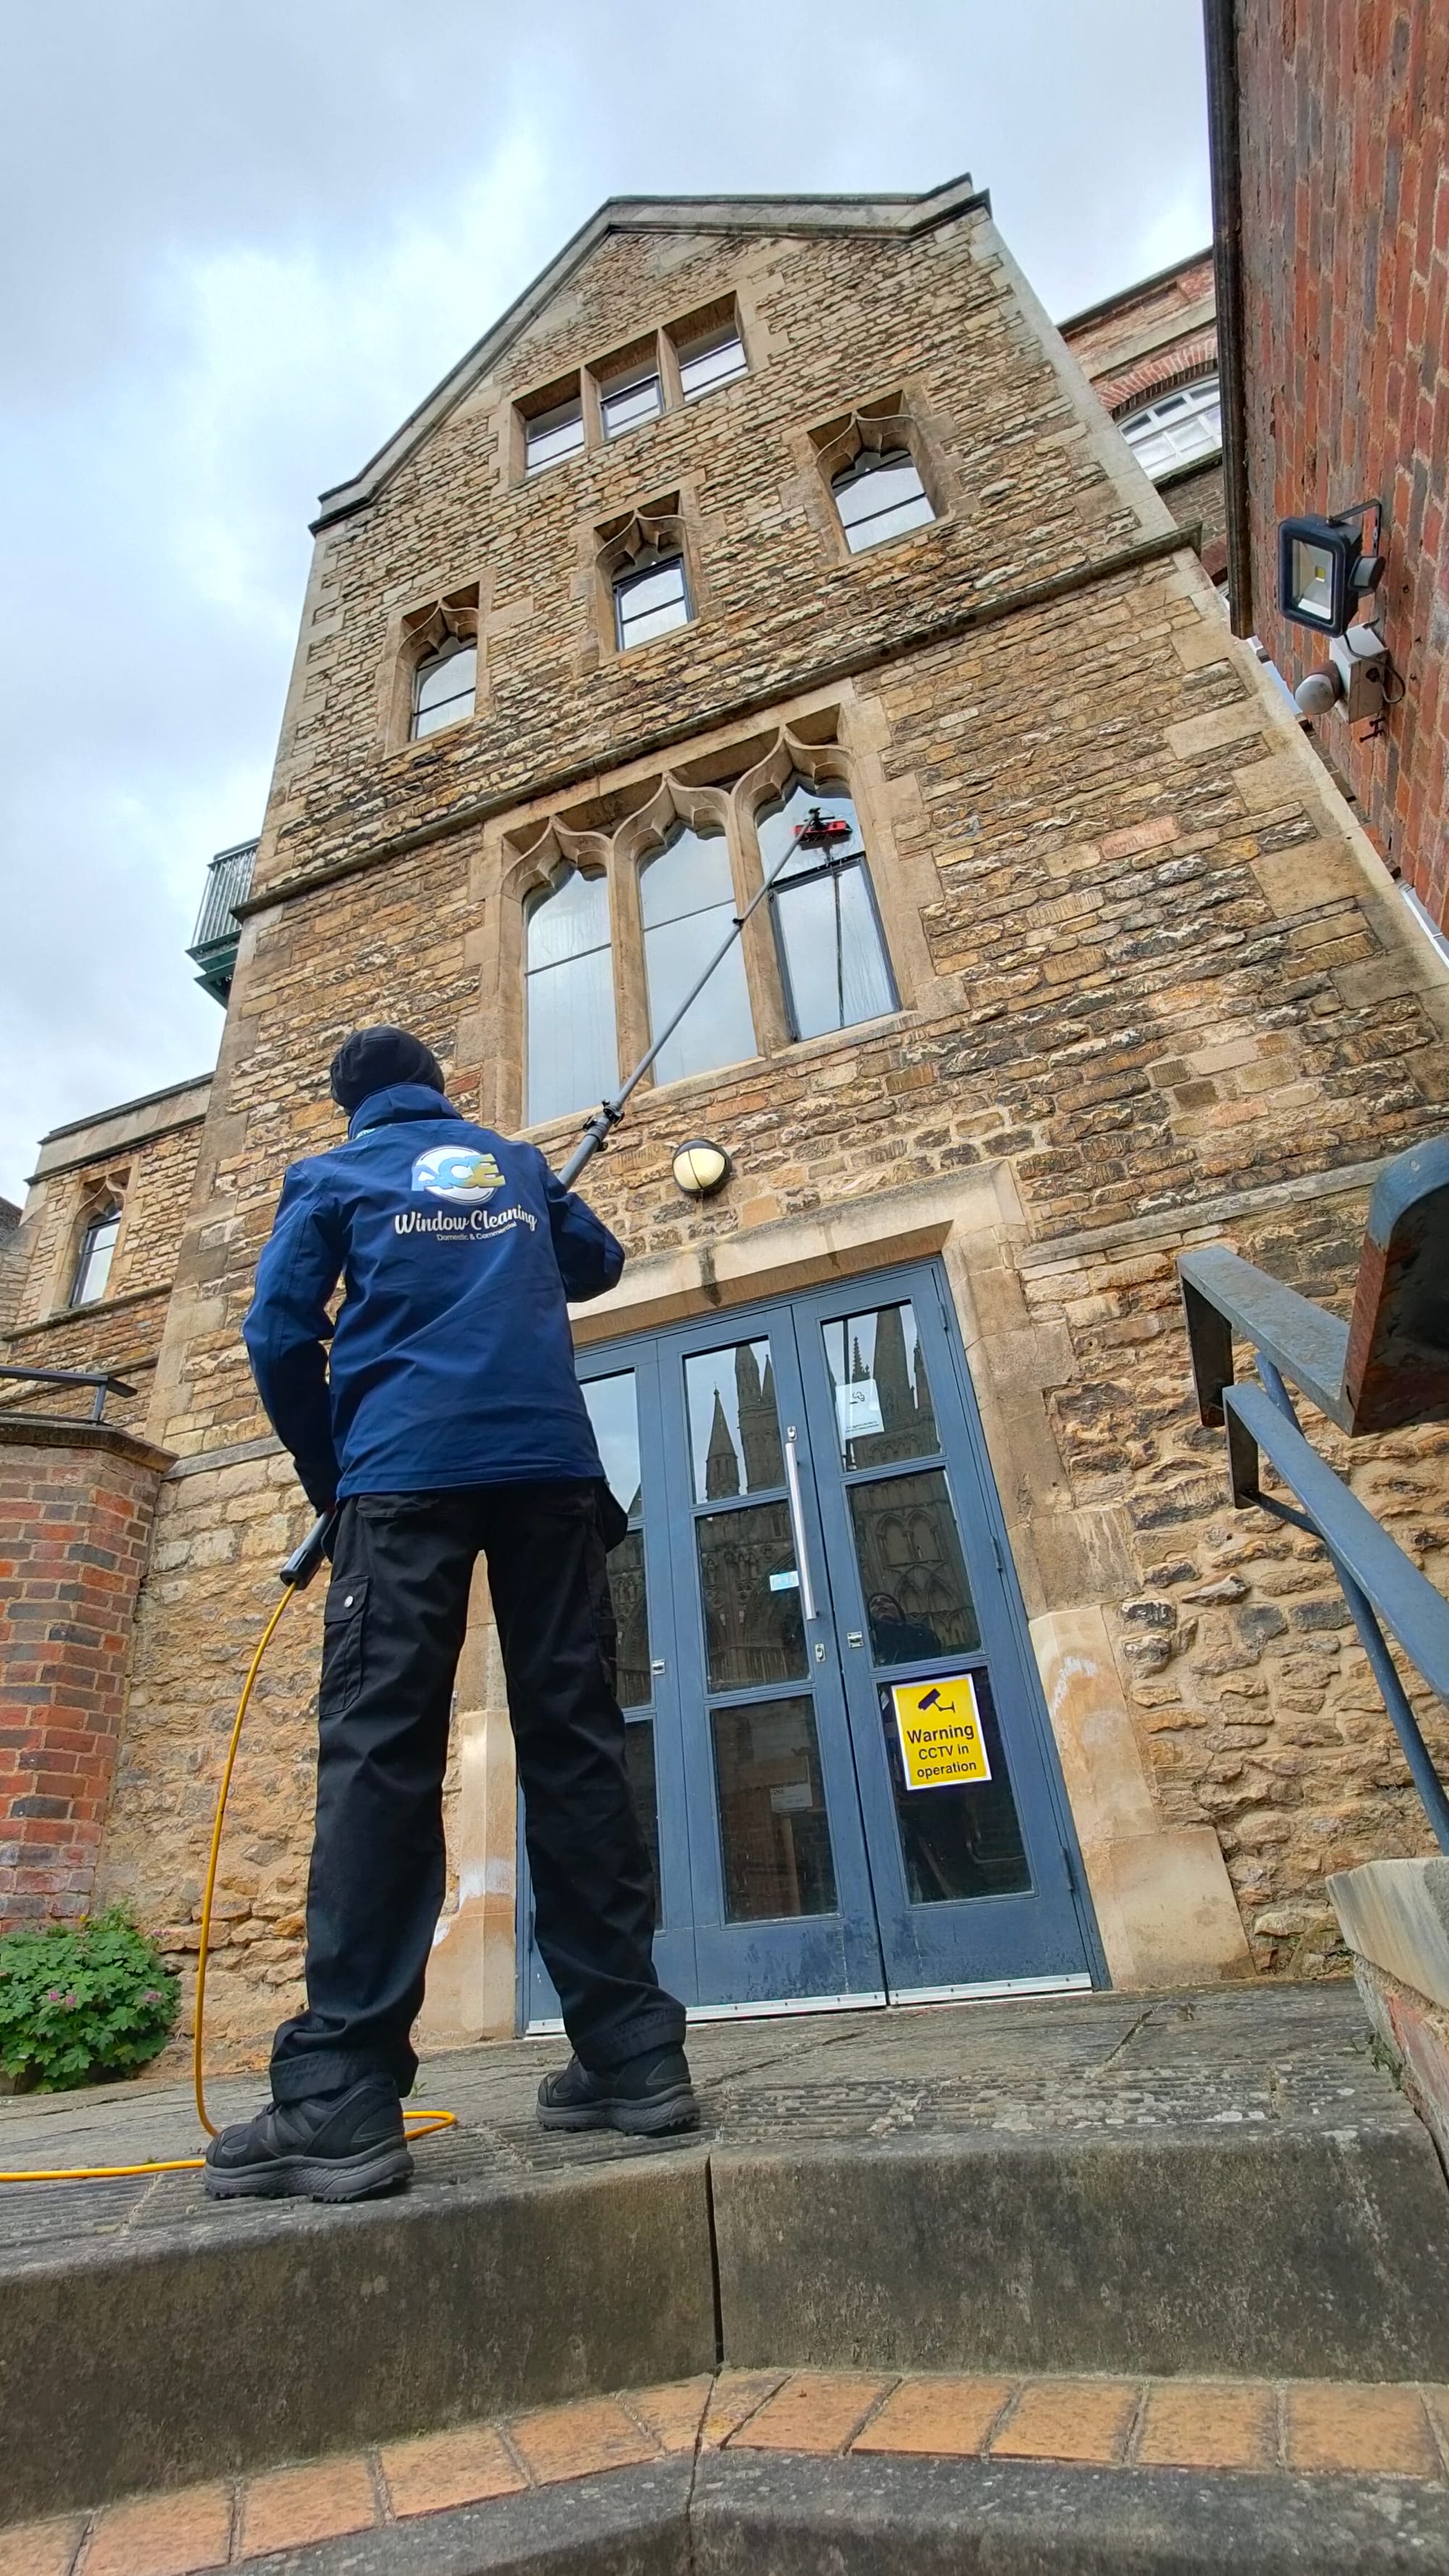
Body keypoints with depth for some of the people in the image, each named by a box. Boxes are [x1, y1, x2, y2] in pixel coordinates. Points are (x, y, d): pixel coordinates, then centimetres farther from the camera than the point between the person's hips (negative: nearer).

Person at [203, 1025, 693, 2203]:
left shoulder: (332, 1175, 16)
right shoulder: (518, 1163, 24)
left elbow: (280, 1333, 6)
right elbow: (598, 1262, 38)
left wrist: (328, 1475, 16)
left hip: (408, 1472, -2)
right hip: (551, 1466, 3)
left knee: (379, 1751, -5)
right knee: (576, 1745, 3)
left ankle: (341, 2098, -8)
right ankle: (633, 2051, 7)